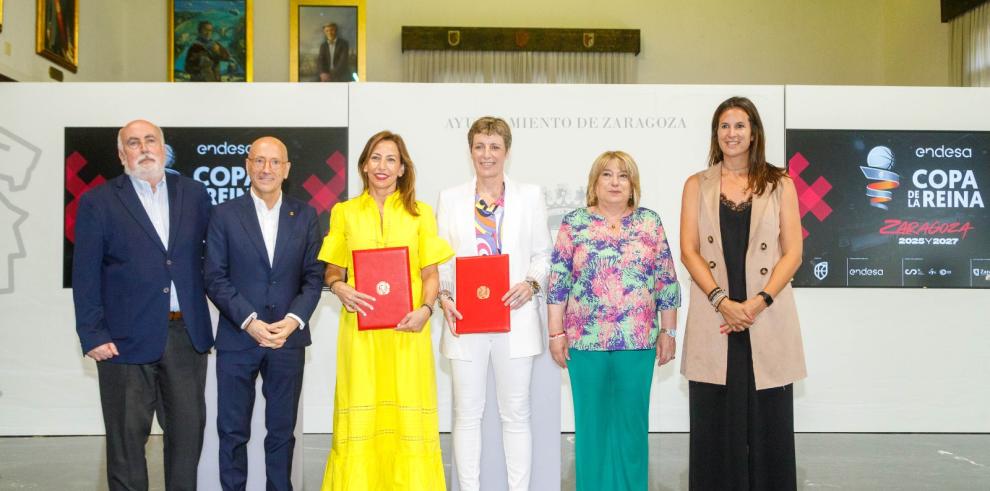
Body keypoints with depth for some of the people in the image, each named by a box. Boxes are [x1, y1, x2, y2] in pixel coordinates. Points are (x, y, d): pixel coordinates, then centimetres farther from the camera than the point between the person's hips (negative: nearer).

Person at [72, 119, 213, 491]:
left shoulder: (194, 193, 7)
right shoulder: (98, 201, -1)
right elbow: (85, 275, -3)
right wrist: (92, 335, -10)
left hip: (187, 334, 3)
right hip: (127, 337, -3)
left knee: (188, 428, 10)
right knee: (127, 435, 6)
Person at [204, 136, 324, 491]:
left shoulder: (305, 216, 6)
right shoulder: (225, 214, 1)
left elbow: (314, 276, 3)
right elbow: (215, 278, -3)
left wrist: (293, 321, -12)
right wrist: (249, 321, -15)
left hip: (289, 339, 1)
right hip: (237, 339, -1)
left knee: (282, 431, 10)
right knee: (233, 431, 6)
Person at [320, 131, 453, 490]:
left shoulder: (420, 213, 7)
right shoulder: (344, 212, 8)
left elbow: (431, 275, 6)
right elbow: (332, 271, 12)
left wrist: (425, 309, -12)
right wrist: (340, 288, -10)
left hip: (406, 328, 0)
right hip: (360, 327, 0)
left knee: (408, 415, 0)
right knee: (360, 415, 1)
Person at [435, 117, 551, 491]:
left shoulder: (530, 196, 7)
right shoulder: (450, 198, 9)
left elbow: (542, 254, 7)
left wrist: (531, 284, -12)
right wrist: (442, 297, -10)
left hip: (515, 317, 0)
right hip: (465, 319, 1)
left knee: (515, 413, 6)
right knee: (467, 414, 6)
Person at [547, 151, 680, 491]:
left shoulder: (650, 222, 5)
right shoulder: (574, 223, 2)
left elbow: (667, 282, 6)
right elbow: (558, 282, 0)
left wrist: (668, 331, 4)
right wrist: (556, 334, -3)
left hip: (638, 341, 1)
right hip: (586, 340, -1)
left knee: (633, 421, 8)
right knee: (592, 422, 8)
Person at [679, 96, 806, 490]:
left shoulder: (780, 185, 8)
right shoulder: (697, 185, 10)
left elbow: (792, 252, 2)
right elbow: (689, 251, 2)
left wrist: (758, 302, -11)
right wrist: (723, 301, -11)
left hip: (767, 319, 0)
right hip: (713, 317, 1)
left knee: (768, 422, 1)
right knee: (715, 423, 1)